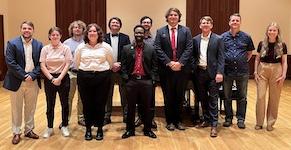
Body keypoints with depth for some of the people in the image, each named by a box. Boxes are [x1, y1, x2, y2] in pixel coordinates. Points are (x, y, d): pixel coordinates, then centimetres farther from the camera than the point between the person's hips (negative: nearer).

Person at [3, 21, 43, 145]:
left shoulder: (38, 45, 3)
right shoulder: (12, 43, -5)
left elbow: (40, 63, 0)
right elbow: (10, 63, -12)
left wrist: (32, 75, -15)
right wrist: (24, 76, -16)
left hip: (33, 82, 3)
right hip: (17, 81, -2)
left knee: (31, 108, 13)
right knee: (16, 108, 9)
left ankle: (29, 130, 28)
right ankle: (16, 133, 22)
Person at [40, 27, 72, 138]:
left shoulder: (65, 48, -2)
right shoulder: (45, 49, 1)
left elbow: (67, 65, -6)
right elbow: (42, 66, -2)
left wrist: (59, 78, -14)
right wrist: (51, 78, -12)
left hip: (63, 78, -1)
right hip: (49, 78, 1)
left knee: (65, 103, 6)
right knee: (50, 104, 8)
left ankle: (64, 126, 21)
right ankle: (49, 128, 21)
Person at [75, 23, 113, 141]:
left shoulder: (106, 47, 3)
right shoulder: (81, 47, 6)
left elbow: (110, 63, 10)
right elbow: (77, 63, 15)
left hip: (102, 78, -1)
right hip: (84, 78, 1)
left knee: (100, 104, 2)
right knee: (87, 104, 5)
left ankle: (100, 128, 17)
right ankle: (88, 129, 19)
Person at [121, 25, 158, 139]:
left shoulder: (151, 49, 6)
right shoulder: (126, 48, 6)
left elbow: (154, 66, 5)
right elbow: (123, 66, 5)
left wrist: (153, 80, -3)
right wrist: (126, 78, -4)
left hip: (146, 81, 0)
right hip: (131, 81, 0)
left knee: (147, 107, 8)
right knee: (131, 107, 8)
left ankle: (147, 130, 21)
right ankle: (130, 130, 20)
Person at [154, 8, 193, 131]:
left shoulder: (186, 31, 6)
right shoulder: (160, 32, 6)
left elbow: (189, 48, -2)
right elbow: (158, 49, -3)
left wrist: (180, 63, -13)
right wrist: (169, 62, -13)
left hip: (182, 68, 1)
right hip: (166, 69, 0)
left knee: (180, 96, 8)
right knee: (168, 97, 7)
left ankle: (178, 120, 21)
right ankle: (170, 121, 19)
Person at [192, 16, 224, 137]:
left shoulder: (218, 39, -2)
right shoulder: (196, 39, 8)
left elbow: (221, 58, -5)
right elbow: (194, 56, 12)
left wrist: (220, 72, -14)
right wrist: (194, 68, 1)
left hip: (212, 72, -4)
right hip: (199, 72, 4)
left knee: (213, 99, -2)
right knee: (202, 98, 12)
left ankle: (214, 125, 3)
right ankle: (206, 119, 27)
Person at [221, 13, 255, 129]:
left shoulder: (246, 37, 3)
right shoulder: (223, 37, 2)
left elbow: (249, 52, 15)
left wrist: (244, 62, 4)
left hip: (242, 71, 0)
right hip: (227, 71, 0)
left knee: (242, 97, 6)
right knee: (227, 96, 9)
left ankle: (241, 119, 18)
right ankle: (228, 118, 22)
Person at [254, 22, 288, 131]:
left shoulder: (282, 45, 0)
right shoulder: (262, 44, 2)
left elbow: (284, 62, 2)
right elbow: (257, 59, 7)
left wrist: (283, 75, -7)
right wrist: (255, 72, 0)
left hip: (276, 71, 0)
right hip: (262, 71, 0)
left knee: (274, 98, 7)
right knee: (260, 97, -2)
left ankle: (270, 122, 20)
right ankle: (259, 122, 12)